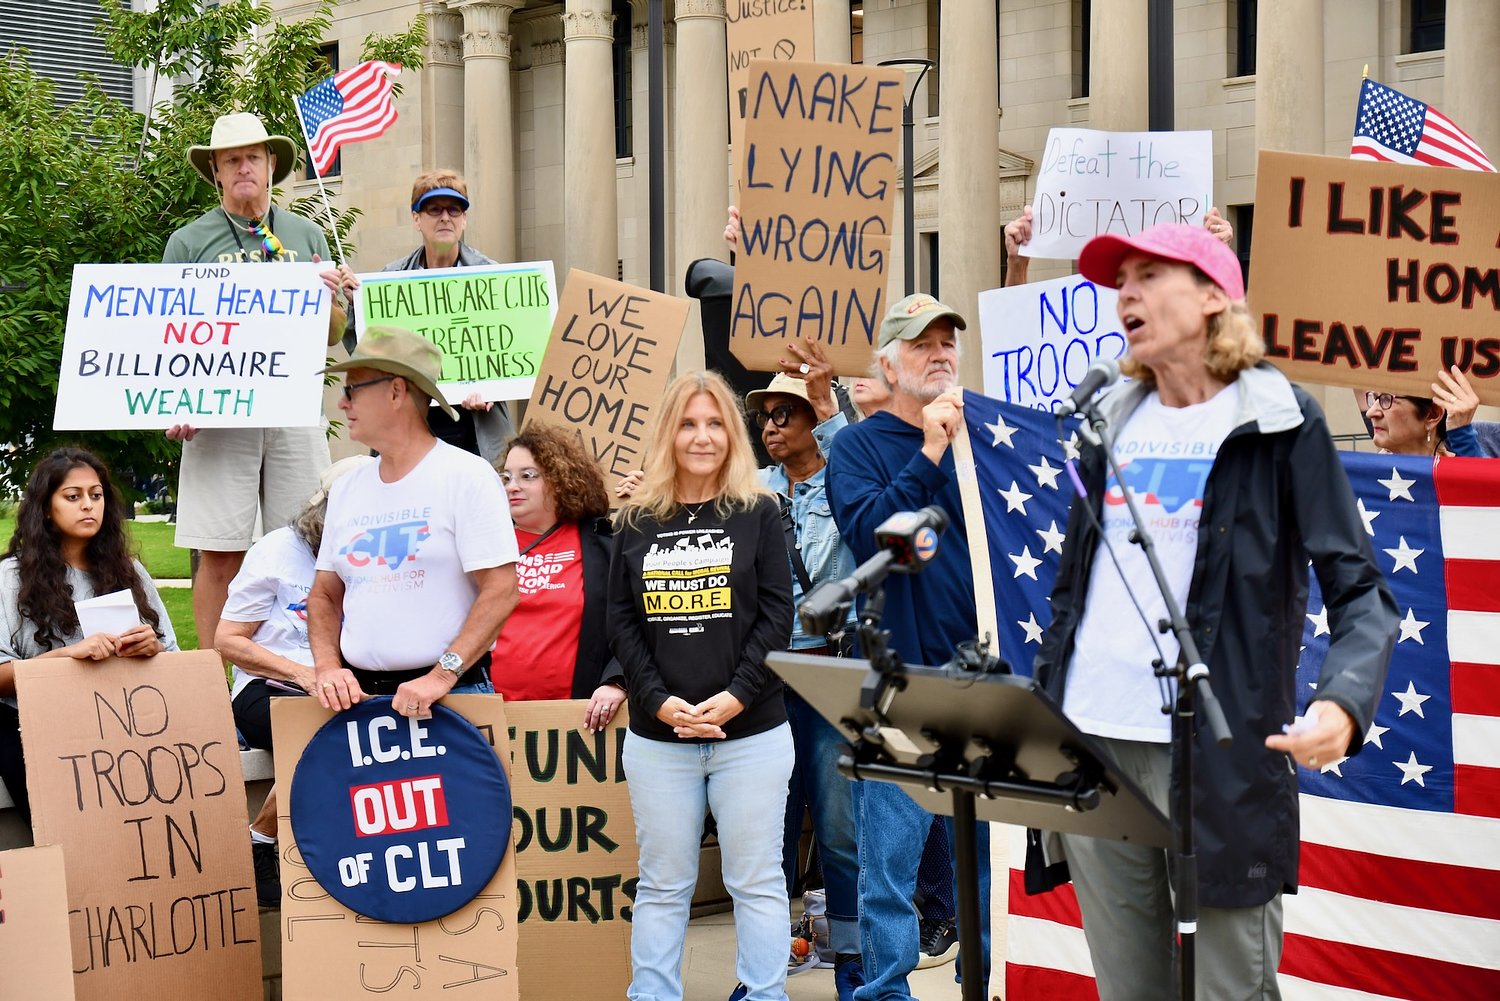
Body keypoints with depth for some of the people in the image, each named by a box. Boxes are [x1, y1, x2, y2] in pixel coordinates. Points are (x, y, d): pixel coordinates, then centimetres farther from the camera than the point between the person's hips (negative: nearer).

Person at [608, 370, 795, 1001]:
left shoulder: (758, 514, 2)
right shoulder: (637, 522, 7)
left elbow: (777, 614, -3)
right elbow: (621, 622, 4)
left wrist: (736, 695, -14)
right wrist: (659, 700, -9)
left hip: (750, 731, -2)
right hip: (657, 736, 2)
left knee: (755, 878, 5)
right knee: (663, 883, 9)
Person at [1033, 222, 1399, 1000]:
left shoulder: (1279, 422, -1)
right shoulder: (1114, 422, 15)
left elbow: (1359, 589, -6)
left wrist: (1343, 701, -24)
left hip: (1218, 749, -5)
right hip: (1089, 740, 5)